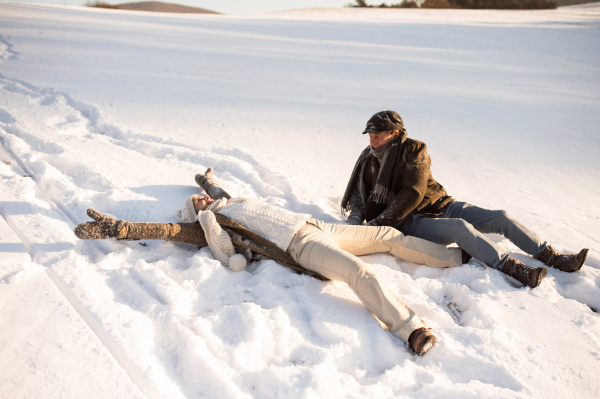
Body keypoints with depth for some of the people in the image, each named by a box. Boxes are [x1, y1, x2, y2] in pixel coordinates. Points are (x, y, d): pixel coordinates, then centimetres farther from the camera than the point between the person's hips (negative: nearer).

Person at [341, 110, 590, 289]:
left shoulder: (414, 150, -6)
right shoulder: (368, 161, 3)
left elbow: (412, 194, -16)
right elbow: (359, 194, 7)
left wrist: (380, 222, -23)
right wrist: (356, 219, -16)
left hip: (440, 207, 2)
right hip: (411, 222, -2)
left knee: (501, 218, -8)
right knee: (460, 228, -33)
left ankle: (553, 258, 4)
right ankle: (514, 270, -35)